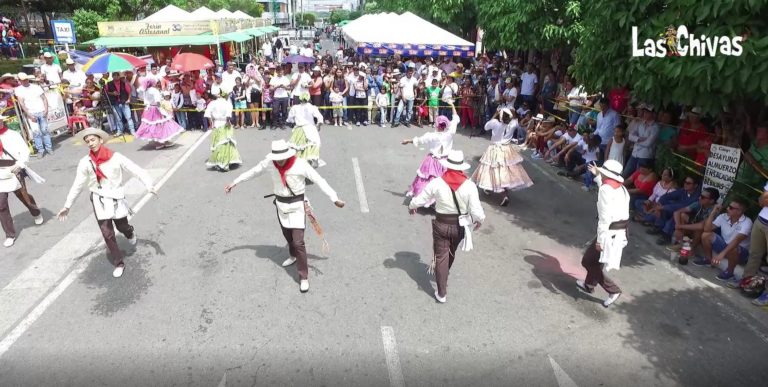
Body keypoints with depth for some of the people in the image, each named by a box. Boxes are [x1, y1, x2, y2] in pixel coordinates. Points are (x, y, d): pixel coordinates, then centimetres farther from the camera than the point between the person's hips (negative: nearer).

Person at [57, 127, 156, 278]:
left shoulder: (115, 157, -12)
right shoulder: (85, 163, -6)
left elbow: (136, 169, -17)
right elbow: (77, 185, 2)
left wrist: (149, 185, -32)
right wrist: (67, 206, 5)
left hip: (116, 199, -1)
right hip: (99, 201, 1)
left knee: (122, 227, 14)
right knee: (107, 234, 2)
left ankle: (130, 233, 53)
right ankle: (119, 264, 16)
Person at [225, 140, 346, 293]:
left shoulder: (300, 164, -22)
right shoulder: (269, 162, -10)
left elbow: (319, 180, -21)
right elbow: (252, 172, 5)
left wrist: (335, 199, -23)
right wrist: (235, 182, 11)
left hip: (297, 206, -5)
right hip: (281, 204, 5)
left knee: (298, 242, -9)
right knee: (288, 236, 24)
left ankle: (304, 277, 3)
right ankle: (293, 256, 55)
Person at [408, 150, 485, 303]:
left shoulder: (436, 183, -16)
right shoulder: (469, 185, -17)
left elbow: (419, 200, -5)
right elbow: (477, 212, -15)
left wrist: (411, 206, 17)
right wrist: (479, 220, 8)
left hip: (441, 224, -2)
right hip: (459, 226, 2)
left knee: (441, 257, 11)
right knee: (451, 253, 26)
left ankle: (442, 293, 16)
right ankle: (443, 276, 52)